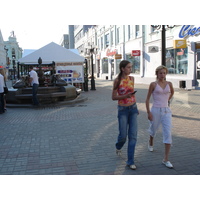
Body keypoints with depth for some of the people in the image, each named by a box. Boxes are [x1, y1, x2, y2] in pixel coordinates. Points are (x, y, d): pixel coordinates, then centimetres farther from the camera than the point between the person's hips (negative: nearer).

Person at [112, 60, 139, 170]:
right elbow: (113, 97, -9)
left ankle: (130, 161, 4)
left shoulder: (132, 78, 4)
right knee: (123, 135, 2)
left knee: (133, 135, -4)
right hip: (123, 110, -4)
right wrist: (125, 96, -25)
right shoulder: (117, 80, -10)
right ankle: (118, 146, 40)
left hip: (133, 109, 4)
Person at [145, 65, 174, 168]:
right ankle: (150, 143, 54)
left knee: (168, 134, -9)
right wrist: (148, 112, -8)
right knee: (153, 129, 18)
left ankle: (166, 159, -4)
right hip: (155, 110, -2)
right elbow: (147, 99, -3)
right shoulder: (153, 84, -5)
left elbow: (172, 92, 27)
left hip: (166, 111, 2)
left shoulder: (169, 84, 4)